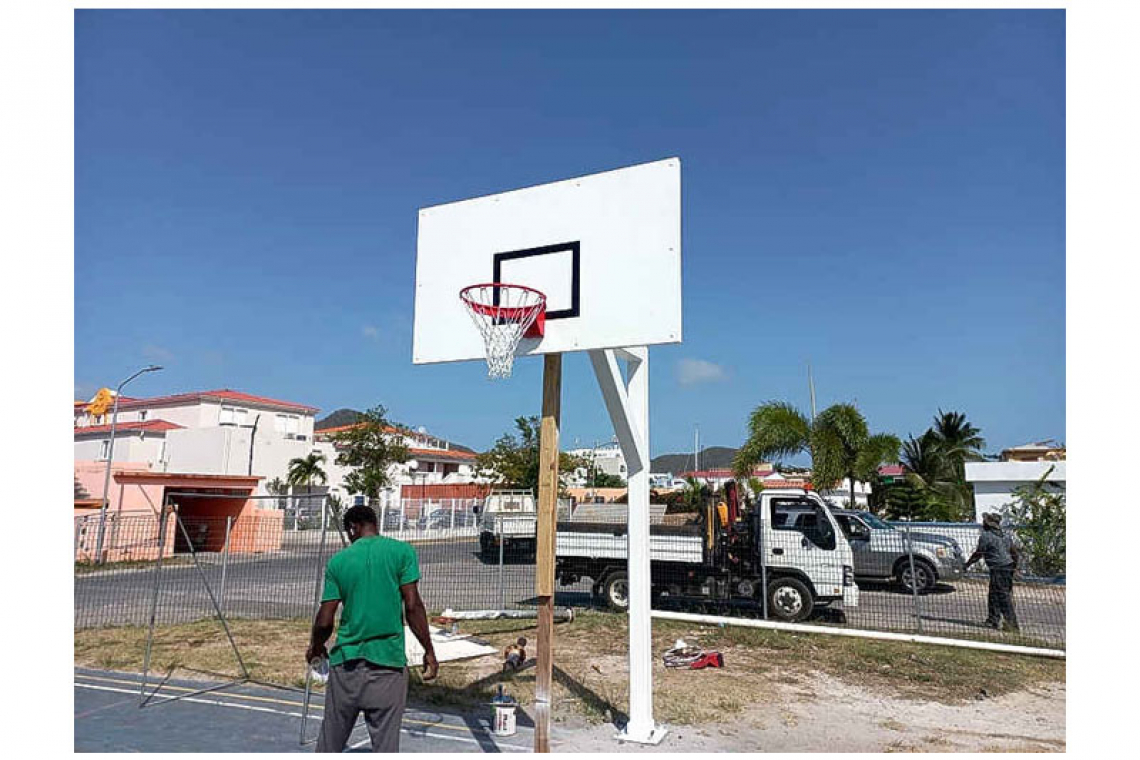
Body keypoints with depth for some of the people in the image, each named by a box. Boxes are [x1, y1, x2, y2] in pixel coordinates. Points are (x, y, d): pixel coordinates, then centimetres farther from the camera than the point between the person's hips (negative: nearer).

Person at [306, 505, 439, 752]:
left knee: (330, 741, 16)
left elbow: (324, 621, 2)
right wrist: (429, 651, -1)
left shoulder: (337, 560, 2)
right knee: (385, 742, 5)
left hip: (345, 662, 2)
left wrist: (315, 647, 22)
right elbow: (412, 606, -9)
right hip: (388, 661, -2)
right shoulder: (402, 551, -3)